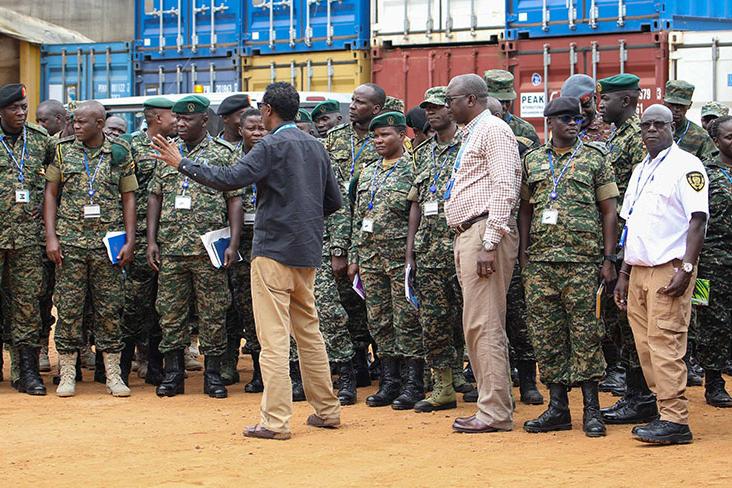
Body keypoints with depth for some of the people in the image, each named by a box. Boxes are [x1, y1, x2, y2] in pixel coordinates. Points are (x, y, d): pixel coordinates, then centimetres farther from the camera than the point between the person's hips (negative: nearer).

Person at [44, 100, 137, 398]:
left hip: (108, 242, 0)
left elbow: (128, 198, 6)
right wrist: (51, 237, -4)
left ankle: (113, 375, 11)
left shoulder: (120, 153, 3)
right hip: (70, 242, 0)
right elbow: (50, 193, 5)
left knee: (109, 309, 4)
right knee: (68, 308, 1)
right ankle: (67, 375, 9)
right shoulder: (63, 150, 5)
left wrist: (130, 241, -1)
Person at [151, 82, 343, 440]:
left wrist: (181, 163, -13)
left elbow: (229, 179, -21)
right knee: (309, 332, 16)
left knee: (273, 337, -6)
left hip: (274, 250, -8)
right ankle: (327, 410, 20)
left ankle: (275, 421, -7)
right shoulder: (315, 147, 12)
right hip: (307, 253, 8)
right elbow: (334, 200, 17)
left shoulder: (273, 146, -11)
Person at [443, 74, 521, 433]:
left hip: (485, 232, -10)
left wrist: (489, 244, -22)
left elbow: (504, 189, -17)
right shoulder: (470, 135, 23)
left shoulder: (493, 130, -7)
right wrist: (465, 243, 16)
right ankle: (491, 406, 15)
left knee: (484, 326, -11)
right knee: (475, 327, 10)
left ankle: (495, 414, -9)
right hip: (466, 235, 10)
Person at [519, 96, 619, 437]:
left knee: (584, 331, -3)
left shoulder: (594, 159, 5)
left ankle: (592, 409, 3)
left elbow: (609, 211, 3)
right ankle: (558, 407, 11)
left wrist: (608, 258, -4)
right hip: (540, 260, 3)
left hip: (582, 259, -3)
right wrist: (523, 253, 7)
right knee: (546, 332, 3)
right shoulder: (533, 160, 13)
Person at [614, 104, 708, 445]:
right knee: (645, 345, 6)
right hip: (639, 269, 8)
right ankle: (665, 411, 12)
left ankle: (675, 420, -13)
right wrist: (624, 272, 19)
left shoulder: (686, 166, -4)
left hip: (669, 268, -8)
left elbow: (697, 220, -12)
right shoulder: (640, 170, 21)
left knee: (665, 343, -13)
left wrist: (686, 268, -20)